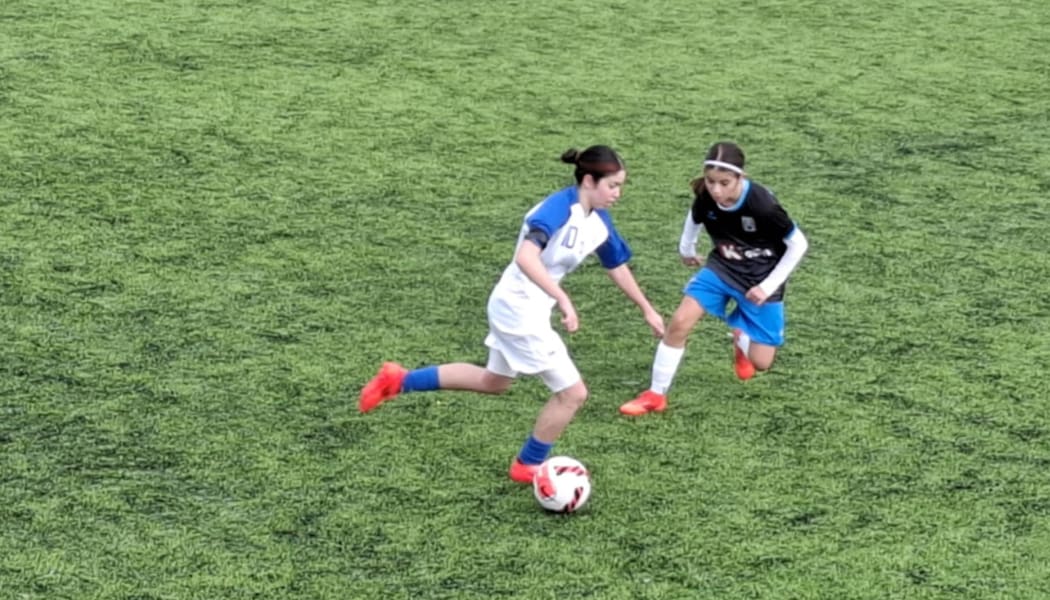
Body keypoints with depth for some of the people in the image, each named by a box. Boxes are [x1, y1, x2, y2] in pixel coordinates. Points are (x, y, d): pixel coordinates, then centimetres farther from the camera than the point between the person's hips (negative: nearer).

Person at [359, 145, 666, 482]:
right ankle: (528, 466, 19)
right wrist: (563, 299, -46)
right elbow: (526, 258, -40)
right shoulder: (559, 208, -25)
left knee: (494, 382, 28)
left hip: (522, 308, 10)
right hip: (519, 309, -10)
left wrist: (647, 309, 23)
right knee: (573, 393, -2)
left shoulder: (599, 222, 1)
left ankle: (400, 381, 34)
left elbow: (617, 266, 17)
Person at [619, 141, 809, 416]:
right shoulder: (705, 196, -19)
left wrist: (768, 286, -17)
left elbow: (798, 244, -19)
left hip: (760, 279, -3)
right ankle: (656, 395, -1)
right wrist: (686, 248, 20)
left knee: (761, 362, -4)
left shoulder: (762, 205, -32)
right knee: (679, 322, -16)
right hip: (721, 268, 3)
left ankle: (740, 336, 33)